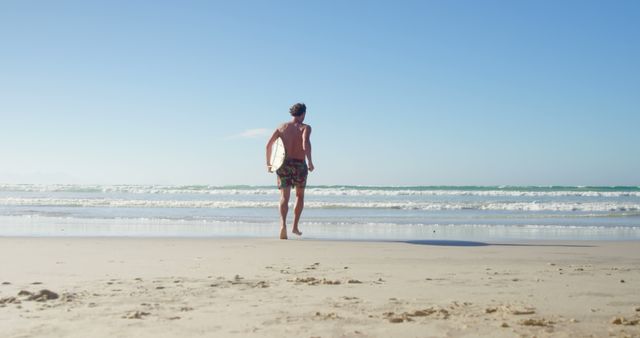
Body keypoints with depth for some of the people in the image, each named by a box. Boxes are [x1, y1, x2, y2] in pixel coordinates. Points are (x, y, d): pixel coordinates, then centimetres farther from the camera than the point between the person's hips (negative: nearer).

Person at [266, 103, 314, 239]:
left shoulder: (282, 127, 10)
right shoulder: (306, 128, 0)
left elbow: (268, 144, 3)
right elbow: (306, 143, -21)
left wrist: (268, 163, 12)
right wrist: (310, 162, -16)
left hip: (284, 165, 2)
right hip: (299, 165, -1)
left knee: (284, 197, -7)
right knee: (300, 195, 20)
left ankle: (283, 224, -32)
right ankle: (295, 226, 23)